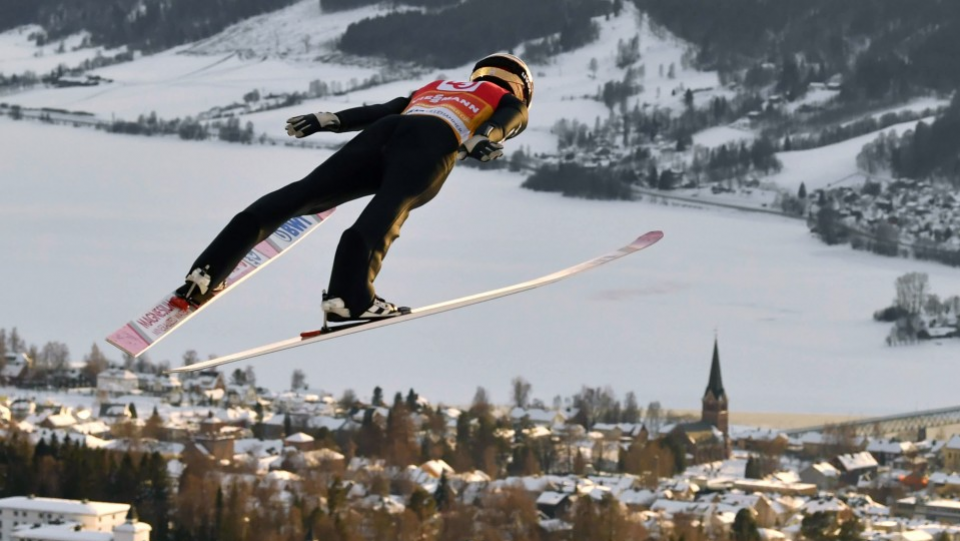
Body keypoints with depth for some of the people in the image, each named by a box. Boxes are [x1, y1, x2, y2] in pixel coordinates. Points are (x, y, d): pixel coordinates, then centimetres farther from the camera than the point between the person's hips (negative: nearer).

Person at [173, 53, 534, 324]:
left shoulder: (436, 88, 42)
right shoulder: (511, 103, 29)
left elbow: (381, 110, 30)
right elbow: (501, 123, 6)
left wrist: (326, 121, 23)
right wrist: (482, 140, -15)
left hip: (383, 134, 5)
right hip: (434, 141, -5)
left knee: (304, 194, -3)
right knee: (387, 212, -29)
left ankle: (205, 274, -12)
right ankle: (348, 297, -54)